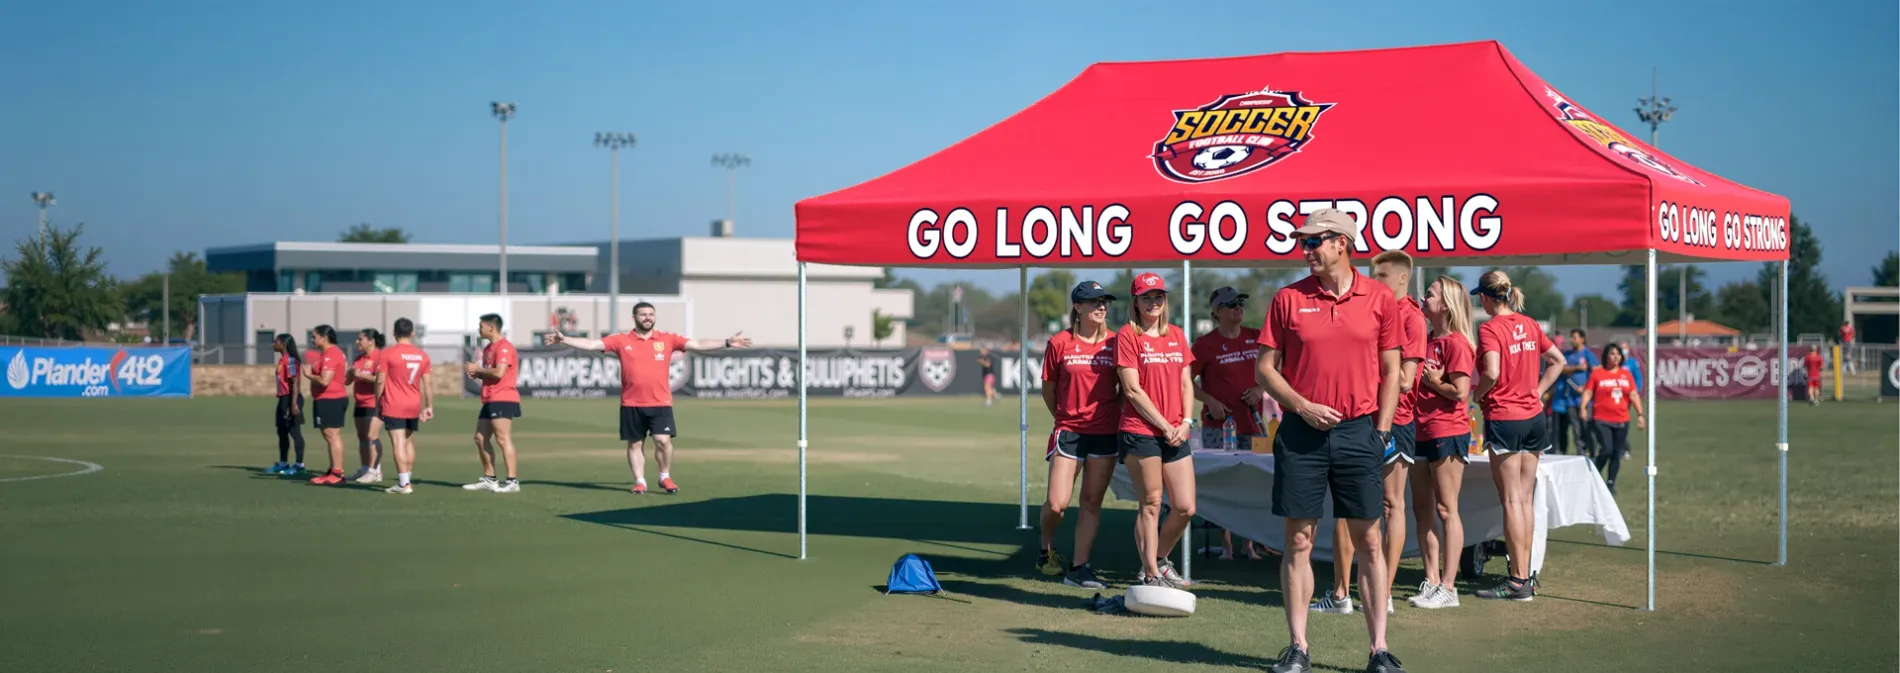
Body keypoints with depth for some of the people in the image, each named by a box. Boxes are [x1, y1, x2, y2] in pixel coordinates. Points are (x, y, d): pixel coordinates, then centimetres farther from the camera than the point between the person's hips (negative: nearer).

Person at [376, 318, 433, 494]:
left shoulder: (386, 354, -8)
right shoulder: (422, 355, 5)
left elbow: (380, 381, -8)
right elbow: (428, 383, 5)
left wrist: (378, 403, 2)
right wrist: (429, 406, 10)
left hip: (394, 406, -5)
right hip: (414, 406, 5)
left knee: (398, 443, -7)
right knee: (409, 442, 16)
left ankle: (404, 484, -13)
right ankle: (406, 480, 20)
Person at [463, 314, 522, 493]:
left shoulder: (504, 347, -12)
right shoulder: (489, 348, 20)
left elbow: (499, 372, -23)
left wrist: (477, 369, -11)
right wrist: (475, 374, 7)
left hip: (502, 400, -10)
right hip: (491, 400, 10)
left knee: (503, 438, -12)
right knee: (480, 438, 11)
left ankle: (512, 481, -12)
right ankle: (489, 479, 17)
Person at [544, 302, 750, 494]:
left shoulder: (667, 339, 5)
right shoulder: (621, 340, 2)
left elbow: (698, 344, 3)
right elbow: (591, 344, -1)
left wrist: (727, 343, -4)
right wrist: (564, 339, -12)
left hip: (660, 402, 0)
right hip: (631, 404, 0)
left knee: (663, 440, -9)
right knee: (635, 444, 6)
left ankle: (665, 477, 12)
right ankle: (640, 482, 16)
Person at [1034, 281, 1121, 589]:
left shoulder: (1114, 343, 2)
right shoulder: (1059, 343, -2)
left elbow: (1125, 387, 12)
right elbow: (1048, 389, 8)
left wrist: (1116, 419, 4)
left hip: (1105, 433, 2)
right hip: (1069, 433, -2)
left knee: (1092, 502, 3)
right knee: (1056, 503, -6)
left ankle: (1079, 568, 9)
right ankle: (1047, 550, 22)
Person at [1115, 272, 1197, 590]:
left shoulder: (1176, 335, 15)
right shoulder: (1127, 335, -3)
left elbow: (1186, 383, 15)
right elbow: (1132, 390, -8)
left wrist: (1185, 423, 0)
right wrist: (1164, 425, -10)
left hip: (1176, 435, 5)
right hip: (1141, 432, -5)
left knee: (1185, 507, 2)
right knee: (1150, 504, -2)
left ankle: (1159, 560, 24)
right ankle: (1151, 575, 7)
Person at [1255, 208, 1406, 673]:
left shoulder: (1380, 299, 3)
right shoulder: (1288, 299, 3)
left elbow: (1391, 370, 7)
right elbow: (1266, 369, 4)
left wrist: (1382, 429, -1)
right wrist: (1302, 407, -9)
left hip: (1359, 430, 0)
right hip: (1301, 431, 0)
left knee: (1369, 540, 2)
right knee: (1299, 539, 2)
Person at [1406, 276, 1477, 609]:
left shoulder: (1456, 342, -11)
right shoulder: (1427, 340, 15)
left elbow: (1460, 391, -18)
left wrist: (1432, 382, -7)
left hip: (1447, 432, -9)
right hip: (1421, 431, 9)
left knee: (1446, 509, -5)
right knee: (1422, 509, 10)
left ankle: (1448, 587, -2)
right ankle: (1431, 581, 16)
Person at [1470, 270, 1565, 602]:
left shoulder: (1490, 329, -13)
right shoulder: (1529, 325, 8)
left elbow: (1492, 373, -26)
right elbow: (1558, 360, 17)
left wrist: (1477, 395, -8)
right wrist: (1537, 391, 13)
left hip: (1504, 418, -7)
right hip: (1532, 416, 7)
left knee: (1511, 500, -4)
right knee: (1525, 498, 11)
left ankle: (1518, 581, -3)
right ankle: (1526, 575, 15)